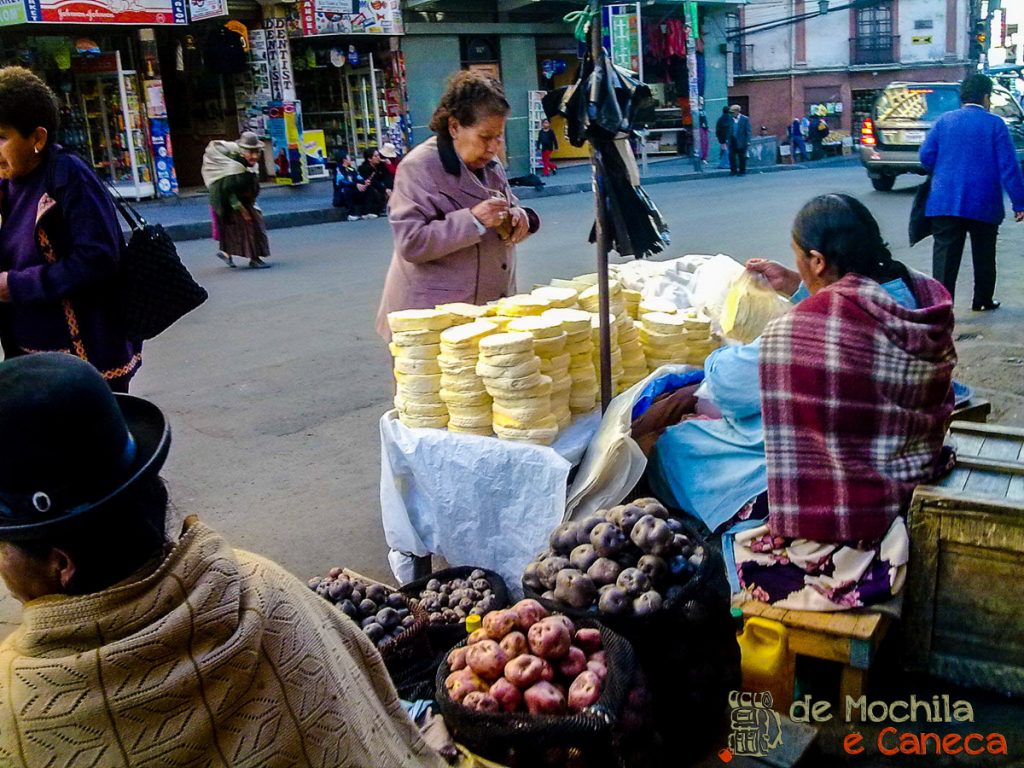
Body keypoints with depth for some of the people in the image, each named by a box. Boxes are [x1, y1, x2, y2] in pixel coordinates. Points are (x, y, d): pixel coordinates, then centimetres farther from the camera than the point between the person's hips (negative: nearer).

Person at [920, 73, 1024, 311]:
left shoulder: (944, 120, 3)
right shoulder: (995, 124, -3)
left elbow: (926, 155, 2)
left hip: (945, 201, 1)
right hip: (984, 204, -1)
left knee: (945, 256, -2)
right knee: (984, 255, 17)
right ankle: (983, 301, 29)